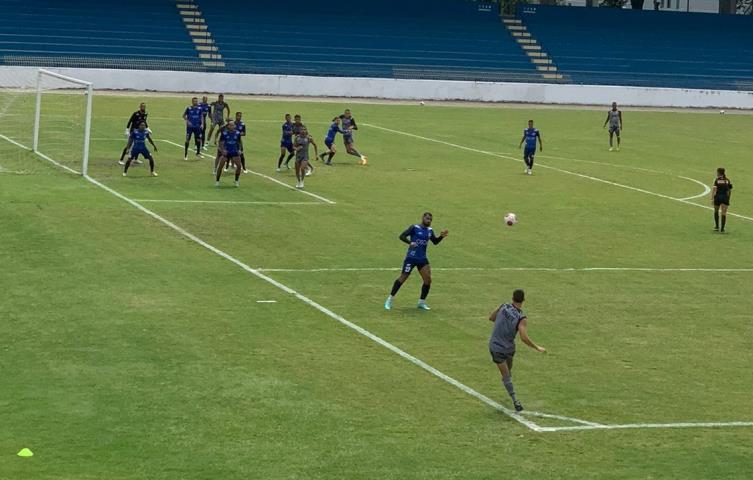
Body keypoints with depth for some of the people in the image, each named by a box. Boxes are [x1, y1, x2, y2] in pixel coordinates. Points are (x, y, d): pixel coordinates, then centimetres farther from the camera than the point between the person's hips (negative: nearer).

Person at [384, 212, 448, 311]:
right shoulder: (415, 228, -8)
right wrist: (410, 242, -30)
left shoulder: (430, 231, 10)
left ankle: (421, 303, 12)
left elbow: (435, 241, 21)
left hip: (422, 259, 6)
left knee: (428, 280, -2)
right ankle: (389, 300, 7)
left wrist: (441, 236, 2)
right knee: (403, 278, -4)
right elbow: (402, 236, -13)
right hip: (411, 258, -6)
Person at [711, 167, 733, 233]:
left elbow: (714, 189, -13)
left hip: (718, 197, -2)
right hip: (725, 197, 2)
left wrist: (712, 199, -17)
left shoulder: (717, 180, -3)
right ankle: (722, 229, -4)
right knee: (724, 213, 1)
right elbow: (730, 191, 11)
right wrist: (728, 198, 23)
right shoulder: (727, 180, 7)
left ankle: (717, 227, 21)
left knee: (716, 211, 20)